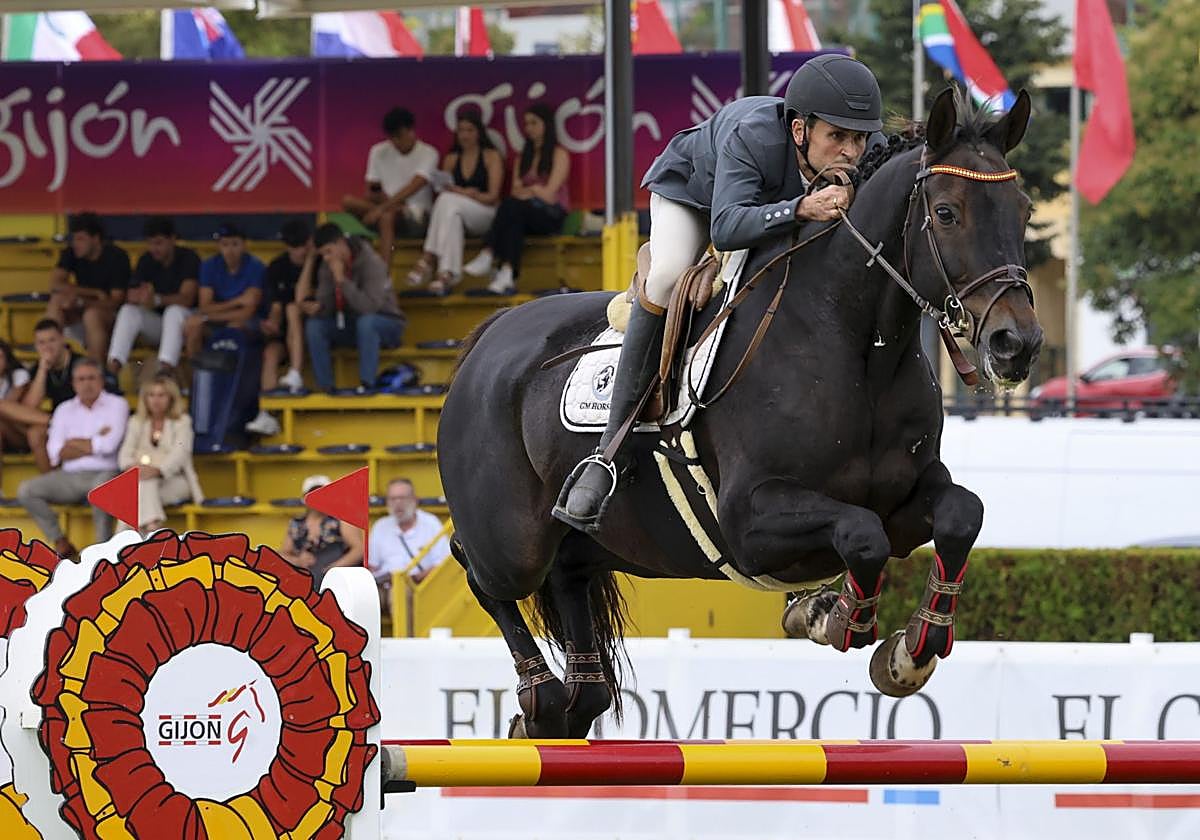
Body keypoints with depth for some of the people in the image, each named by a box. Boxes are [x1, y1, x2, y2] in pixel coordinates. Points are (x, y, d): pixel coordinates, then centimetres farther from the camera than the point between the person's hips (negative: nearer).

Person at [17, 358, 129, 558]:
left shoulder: (117, 405, 6)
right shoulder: (65, 410, 15)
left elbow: (110, 444, -10)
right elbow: (55, 453, 2)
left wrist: (74, 443, 2)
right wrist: (95, 443, -2)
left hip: (104, 472, -4)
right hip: (69, 477, 4)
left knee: (102, 485, -41)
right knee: (26, 491, -17)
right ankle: (61, 544, -8)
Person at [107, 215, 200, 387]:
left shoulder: (188, 258, -11)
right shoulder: (146, 261, 3)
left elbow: (187, 298, -23)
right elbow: (130, 297, -8)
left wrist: (157, 300, -40)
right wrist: (141, 297, -33)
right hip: (155, 323, 4)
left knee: (174, 311, -37)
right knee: (128, 311, -23)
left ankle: (166, 368, -56)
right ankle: (113, 367, -39)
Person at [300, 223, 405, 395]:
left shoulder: (372, 263, -22)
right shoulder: (327, 267, -3)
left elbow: (370, 306, -34)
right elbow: (326, 302, -4)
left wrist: (342, 280, -34)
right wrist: (317, 308, -29)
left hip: (388, 324, -6)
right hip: (350, 324, 6)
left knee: (366, 321, -39)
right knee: (314, 325, -18)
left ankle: (367, 385, -34)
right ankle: (325, 386, -18)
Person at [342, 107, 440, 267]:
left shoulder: (428, 154, -8)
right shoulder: (378, 152, 7)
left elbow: (414, 187, -21)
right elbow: (370, 192, 8)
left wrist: (382, 208, -30)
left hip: (418, 217, -5)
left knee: (387, 216, -38)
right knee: (348, 201, -20)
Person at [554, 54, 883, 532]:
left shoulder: (871, 157, -32)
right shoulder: (752, 137, -45)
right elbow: (726, 228, -57)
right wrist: (801, 209, -72)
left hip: (775, 200, 6)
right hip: (693, 188, -6)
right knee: (669, 277, -29)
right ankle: (610, 451, -29)